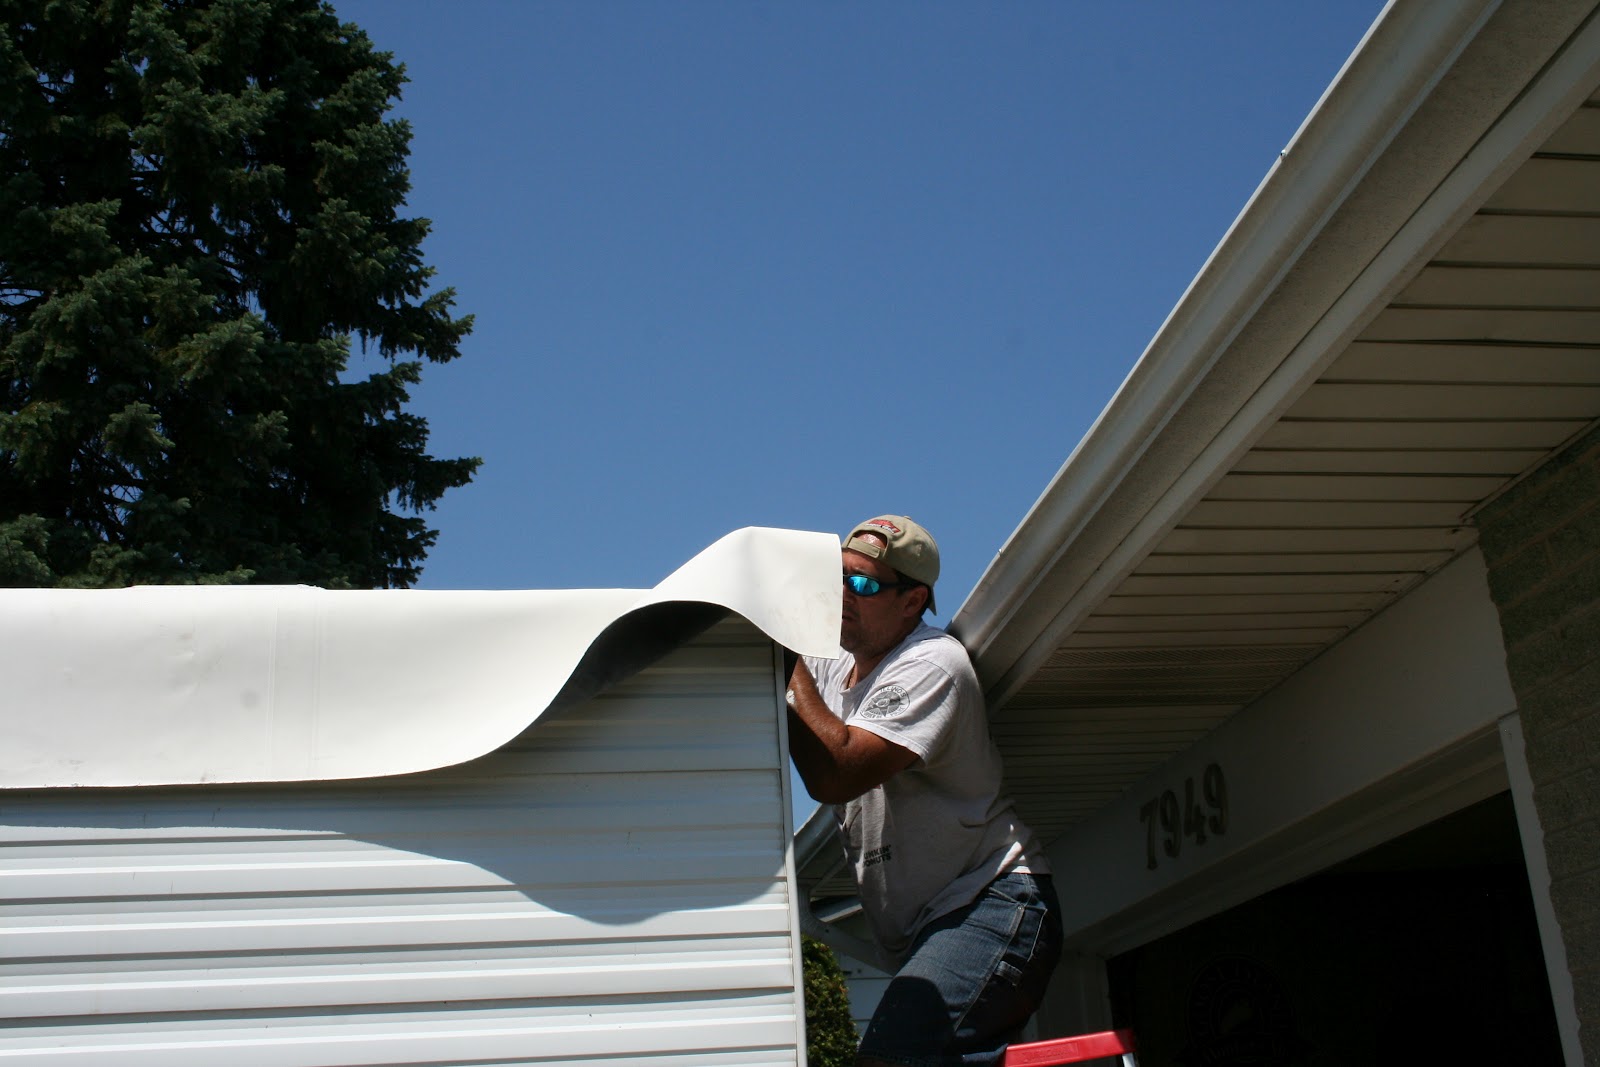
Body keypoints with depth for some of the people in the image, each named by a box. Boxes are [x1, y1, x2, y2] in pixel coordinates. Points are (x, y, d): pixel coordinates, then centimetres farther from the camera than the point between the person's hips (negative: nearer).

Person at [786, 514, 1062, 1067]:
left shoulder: (930, 666, -12)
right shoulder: (832, 665, 14)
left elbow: (833, 775, -23)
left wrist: (789, 660, -18)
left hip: (992, 911, -9)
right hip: (927, 934, 9)